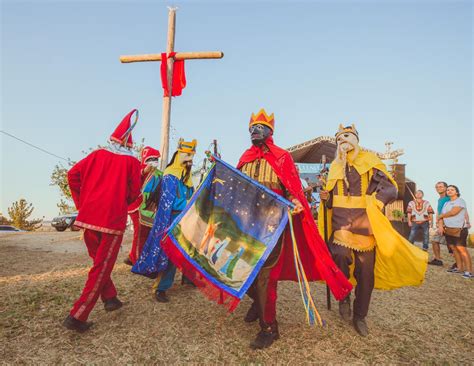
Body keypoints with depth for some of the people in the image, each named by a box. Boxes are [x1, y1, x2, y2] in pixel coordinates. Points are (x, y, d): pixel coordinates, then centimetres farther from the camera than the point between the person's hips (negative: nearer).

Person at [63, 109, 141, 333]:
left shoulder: (97, 155, 9)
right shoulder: (132, 161, 0)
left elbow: (73, 174, 2)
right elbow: (134, 193, -1)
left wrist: (81, 203, 11)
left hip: (89, 216, 4)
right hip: (113, 219, -4)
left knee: (98, 260, 23)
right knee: (102, 267, 5)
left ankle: (110, 298, 31)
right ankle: (77, 317, 5)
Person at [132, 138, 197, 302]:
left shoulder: (187, 174, 13)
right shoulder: (170, 175, -14)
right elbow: (165, 203, -18)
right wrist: (165, 226, -20)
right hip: (173, 219, -9)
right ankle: (161, 288, 6)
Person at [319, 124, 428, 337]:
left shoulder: (370, 162, 5)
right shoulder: (335, 167, 14)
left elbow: (390, 189, -5)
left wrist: (374, 203, -22)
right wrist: (326, 198, 1)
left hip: (366, 226, -1)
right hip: (341, 224, 2)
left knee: (366, 274, 4)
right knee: (341, 256, -24)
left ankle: (359, 316, 27)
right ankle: (343, 297, 5)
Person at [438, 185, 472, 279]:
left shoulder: (460, 201, -5)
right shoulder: (446, 203, 17)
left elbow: (453, 212, -18)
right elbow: (441, 216, 14)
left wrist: (440, 216, -3)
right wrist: (440, 225, -5)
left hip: (459, 229, -7)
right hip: (448, 229, 7)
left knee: (461, 249, -12)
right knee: (454, 249, 9)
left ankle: (469, 271, -10)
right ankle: (459, 268, 17)